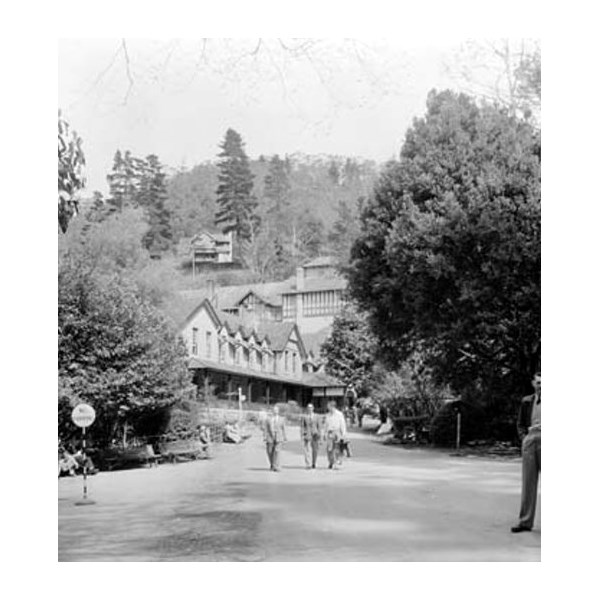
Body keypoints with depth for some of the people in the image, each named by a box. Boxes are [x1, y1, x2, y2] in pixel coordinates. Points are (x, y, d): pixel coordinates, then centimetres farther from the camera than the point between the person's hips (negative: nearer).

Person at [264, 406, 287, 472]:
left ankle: (276, 467, -16)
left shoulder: (282, 419, 7)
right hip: (270, 438, 1)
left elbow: (283, 430, 8)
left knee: (277, 451, -16)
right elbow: (266, 430, 2)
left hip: (279, 439, -1)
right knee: (270, 452, 4)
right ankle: (272, 465, 28)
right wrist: (265, 439, -5)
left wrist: (285, 439, 6)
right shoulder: (268, 419, 5)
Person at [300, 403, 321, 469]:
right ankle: (308, 465, -10)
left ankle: (314, 464, 17)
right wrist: (302, 436, -6)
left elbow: (319, 427, 9)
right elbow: (302, 427, 1)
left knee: (315, 450, 2)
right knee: (307, 450, -10)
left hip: (315, 435, 3)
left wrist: (319, 436, 3)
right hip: (306, 435, -2)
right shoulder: (303, 417, 2)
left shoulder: (316, 417, 9)